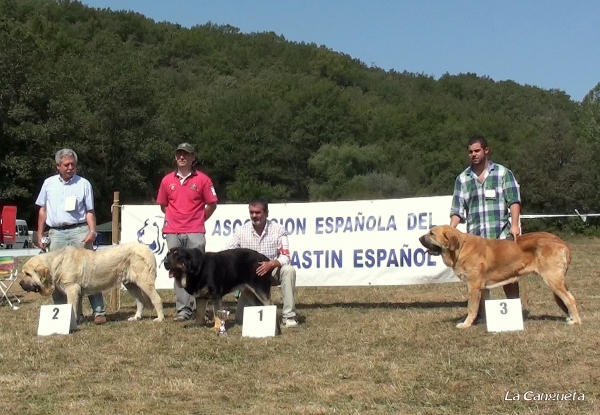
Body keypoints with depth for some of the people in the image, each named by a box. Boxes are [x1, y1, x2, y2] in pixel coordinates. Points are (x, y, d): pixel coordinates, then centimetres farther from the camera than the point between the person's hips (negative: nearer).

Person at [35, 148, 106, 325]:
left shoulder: (84, 184, 6)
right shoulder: (49, 183, 12)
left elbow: (89, 211, 7)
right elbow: (43, 210, 16)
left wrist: (92, 231, -7)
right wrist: (39, 234, 11)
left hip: (79, 231, -2)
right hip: (56, 233, 3)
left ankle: (99, 311, -5)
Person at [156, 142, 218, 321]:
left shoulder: (202, 179, 0)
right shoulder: (167, 180, 9)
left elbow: (211, 204, 6)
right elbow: (163, 205, 20)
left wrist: (198, 220, 9)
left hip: (195, 233, -3)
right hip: (173, 233, 3)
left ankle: (198, 308, 2)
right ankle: (182, 309, 7)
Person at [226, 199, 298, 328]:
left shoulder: (278, 229, -10)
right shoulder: (241, 231, -6)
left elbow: (285, 257, -17)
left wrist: (271, 264, -38)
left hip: (272, 272, 0)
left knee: (288, 270, -35)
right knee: (241, 319, -14)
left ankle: (289, 316, -26)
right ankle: (257, 303, 22)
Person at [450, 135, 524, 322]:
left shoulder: (503, 173, 5)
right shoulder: (462, 178, 11)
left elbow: (514, 201, 0)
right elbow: (457, 209, 8)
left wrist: (514, 224, -14)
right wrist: (450, 231, -7)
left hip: (502, 235, -2)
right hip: (475, 237, 2)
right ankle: (480, 313, 11)